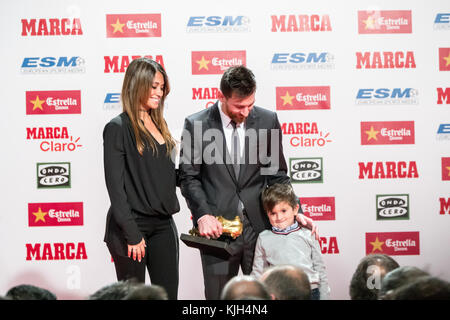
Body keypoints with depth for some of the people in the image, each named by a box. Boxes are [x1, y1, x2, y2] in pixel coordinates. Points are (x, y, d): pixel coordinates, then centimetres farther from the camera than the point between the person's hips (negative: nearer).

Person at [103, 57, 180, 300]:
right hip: (132, 226, -7)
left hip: (163, 225, 7)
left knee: (168, 293, 4)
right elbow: (115, 187, -12)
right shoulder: (118, 128, -9)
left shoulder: (158, 124, 13)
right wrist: (132, 235, -16)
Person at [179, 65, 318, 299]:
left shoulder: (267, 120, 3)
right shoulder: (196, 124, -3)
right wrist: (202, 214, -13)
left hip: (259, 226, 2)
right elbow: (189, 177, 1)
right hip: (217, 228, -1)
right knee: (218, 296, 6)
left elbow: (277, 175, 9)